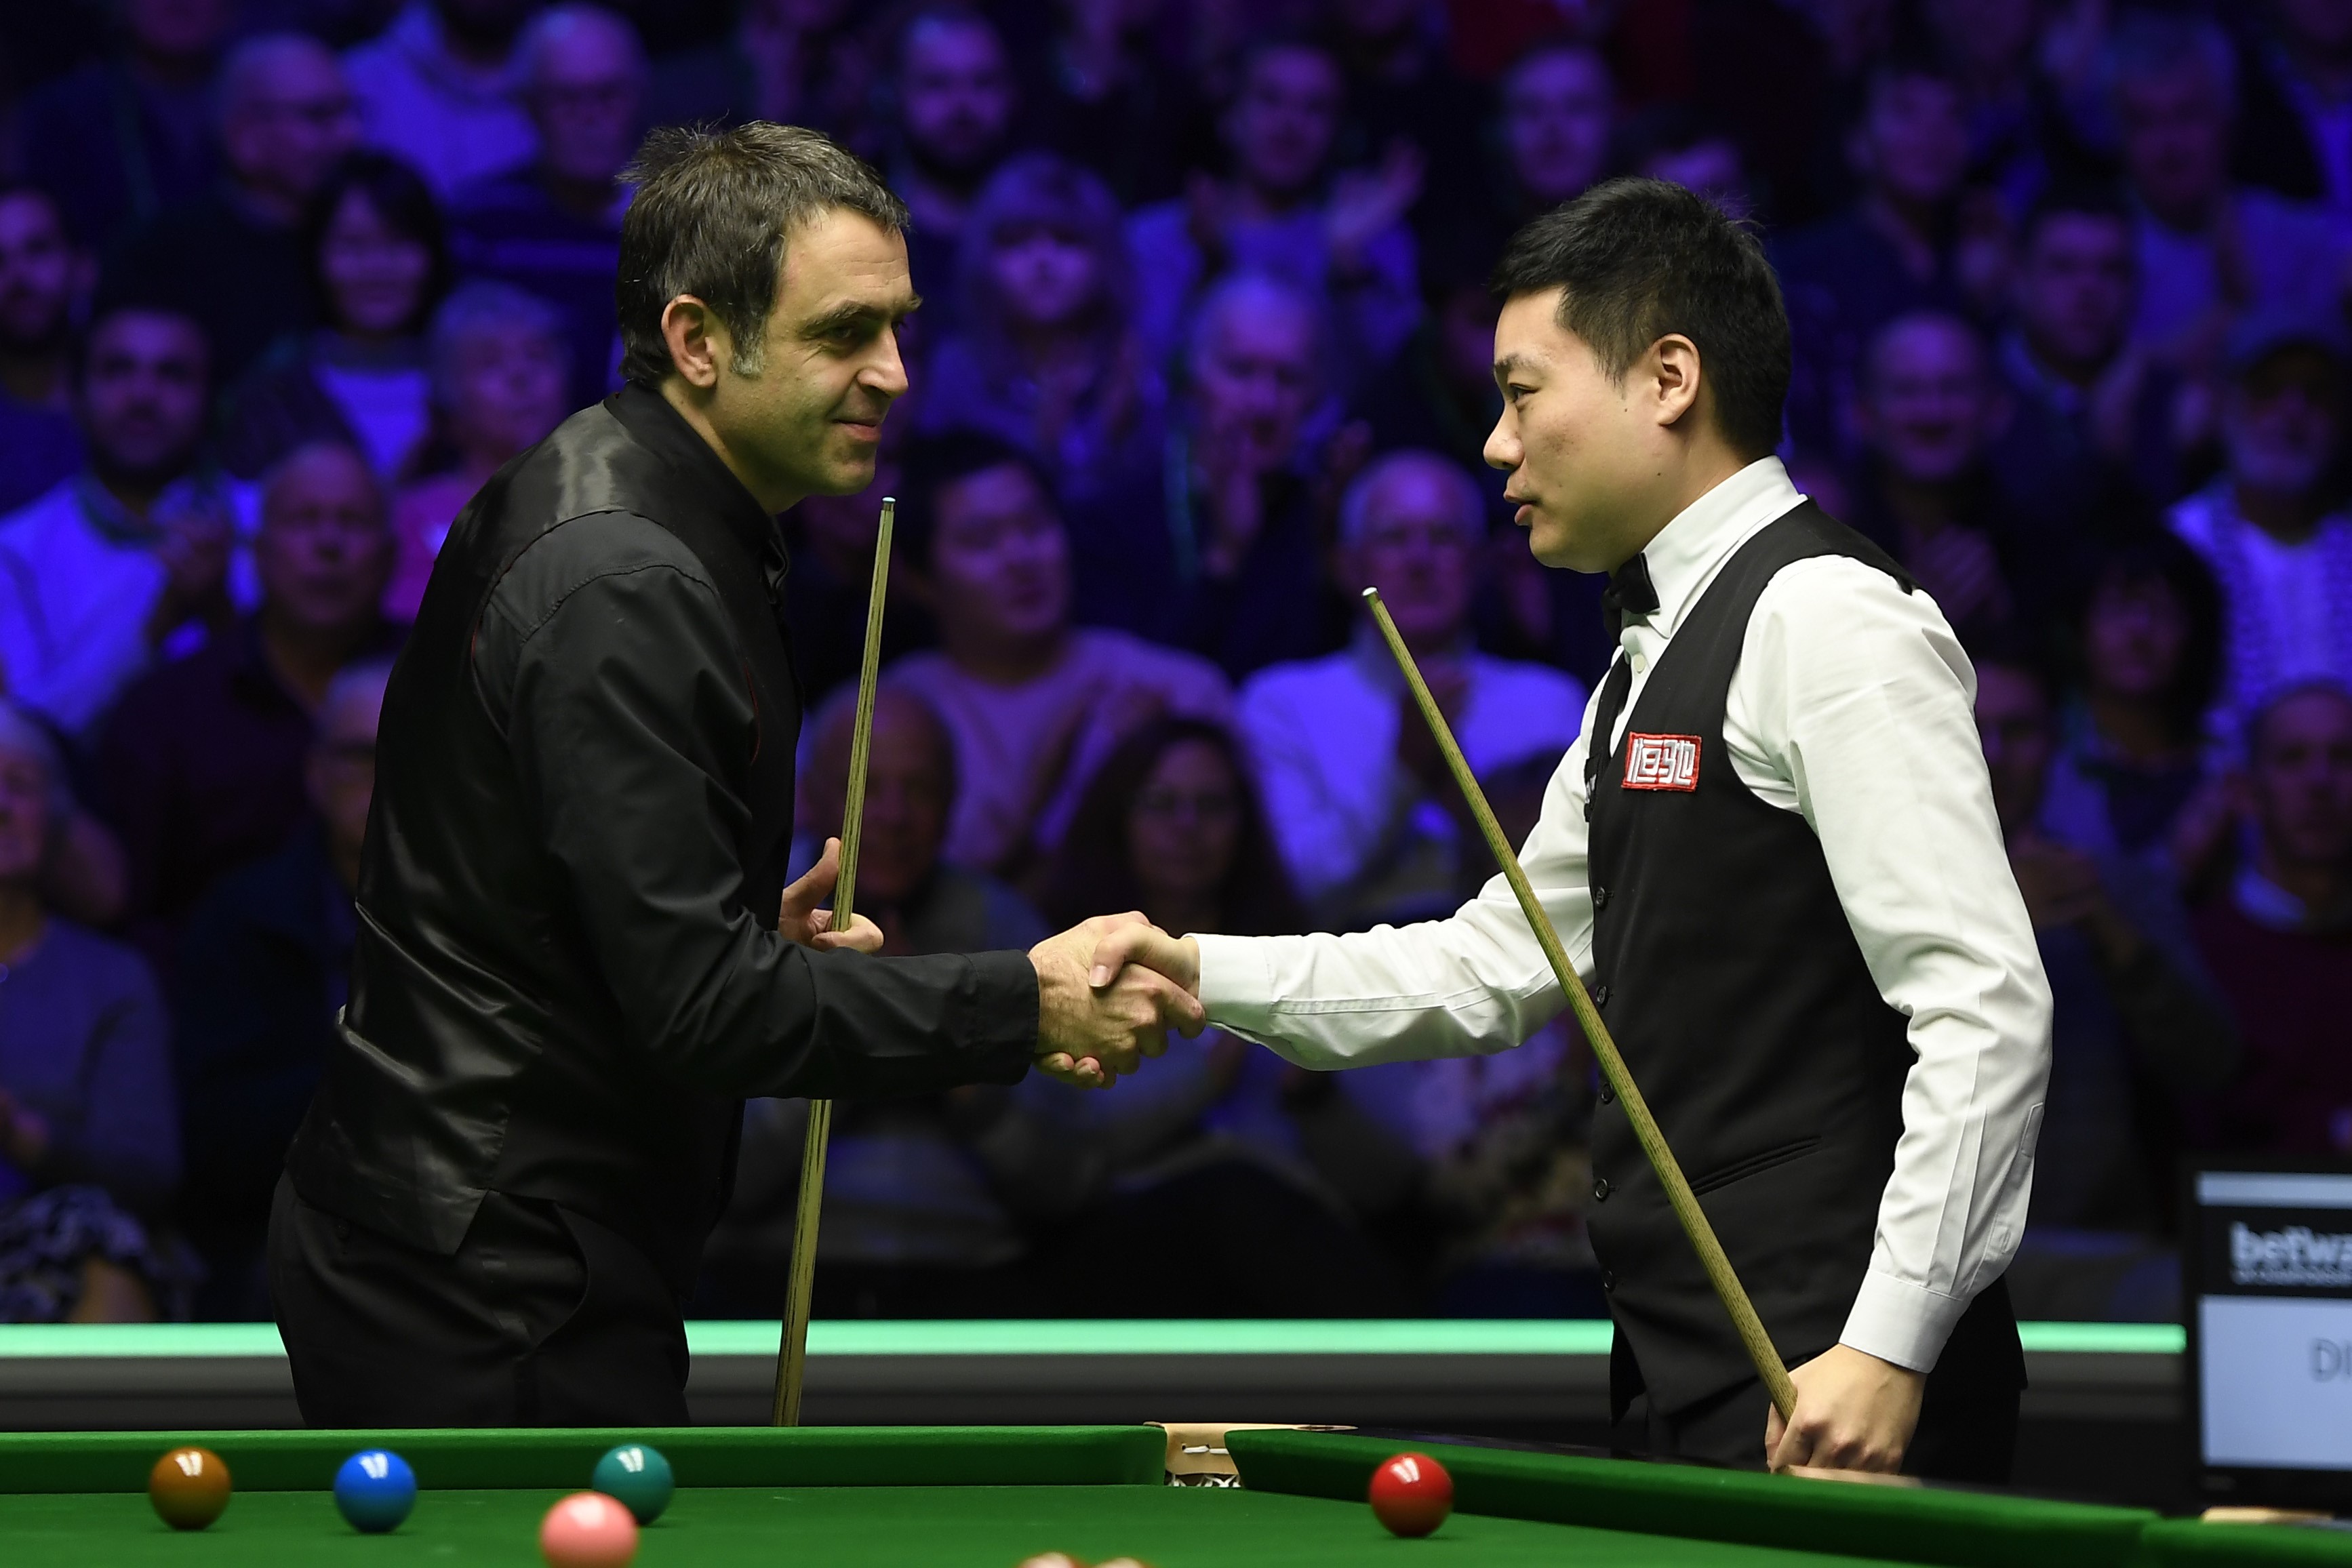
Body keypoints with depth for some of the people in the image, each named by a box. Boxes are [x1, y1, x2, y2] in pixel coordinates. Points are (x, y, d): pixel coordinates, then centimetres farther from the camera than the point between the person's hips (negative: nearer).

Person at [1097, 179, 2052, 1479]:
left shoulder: (1829, 621, -11)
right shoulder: (1654, 664, 20)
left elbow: (1984, 1005, -19)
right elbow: (1495, 963, 25)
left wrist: (1889, 1347, -23)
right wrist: (1205, 974, 13)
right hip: (1696, 1376, 9)